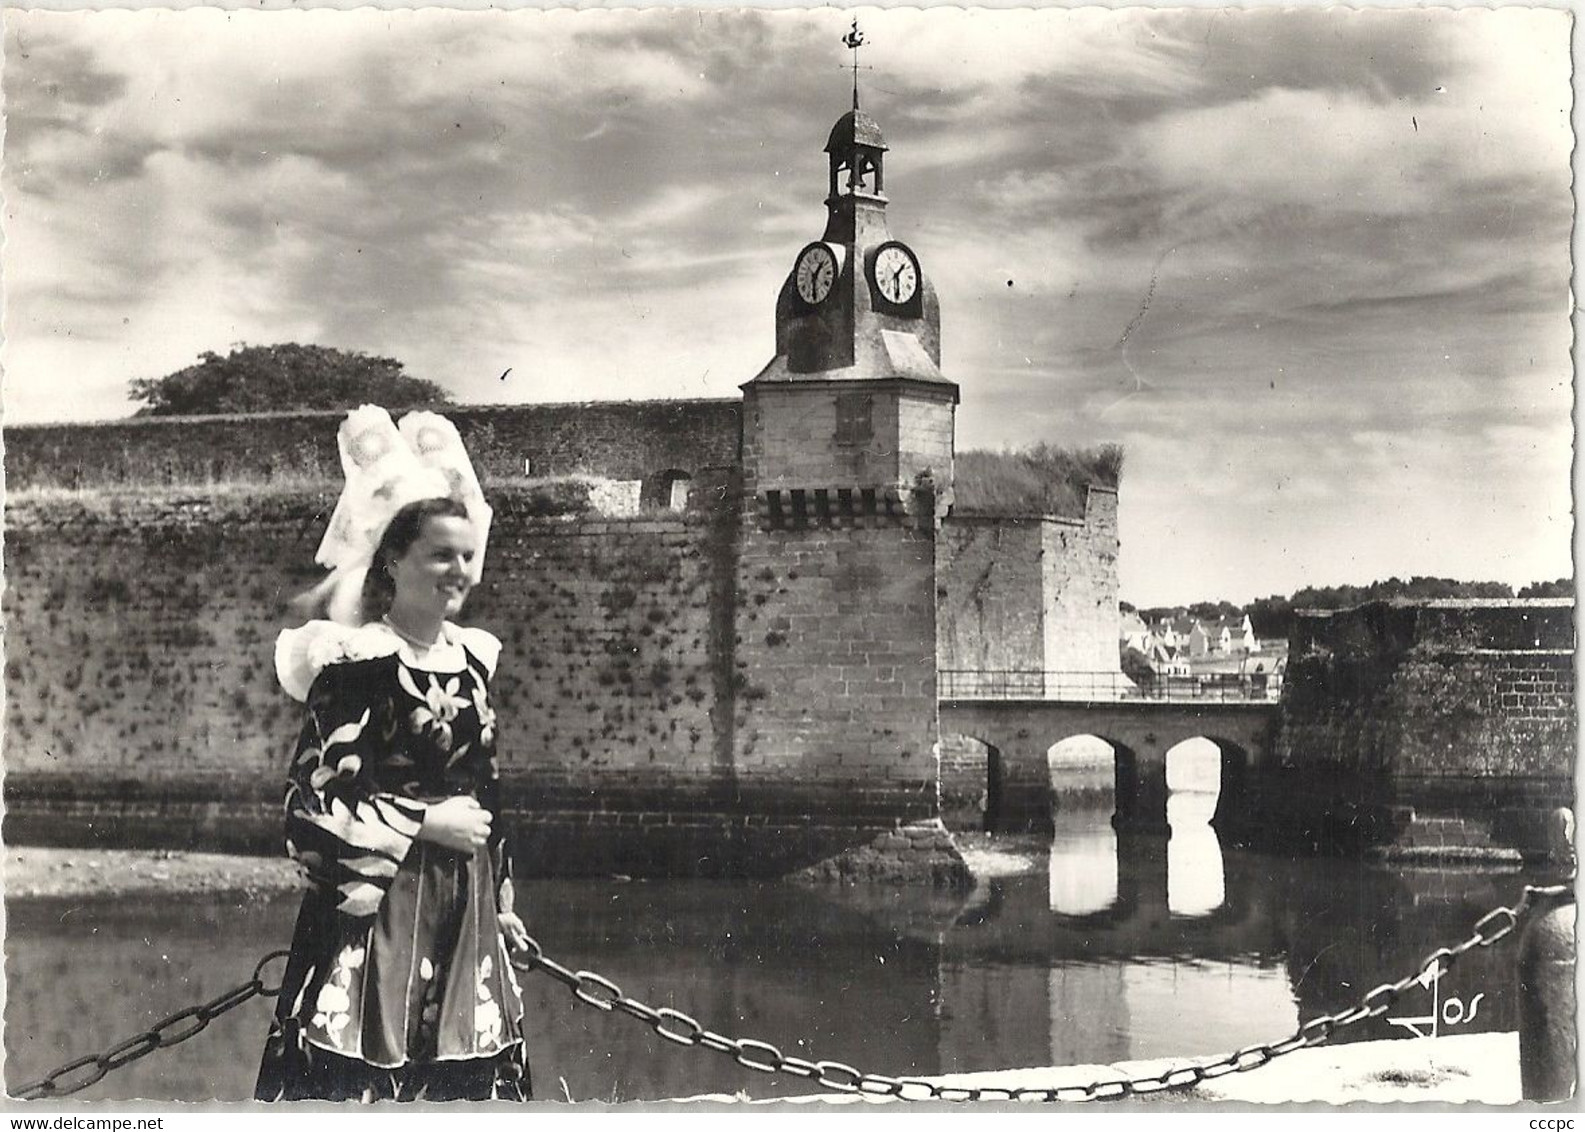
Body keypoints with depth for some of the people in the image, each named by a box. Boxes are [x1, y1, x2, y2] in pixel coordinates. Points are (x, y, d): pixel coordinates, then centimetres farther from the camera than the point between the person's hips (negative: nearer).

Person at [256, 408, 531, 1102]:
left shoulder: (473, 660, 12)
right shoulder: (356, 661, -8)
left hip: (466, 905, 6)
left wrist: (502, 896, 18)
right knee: (359, 1072, -7)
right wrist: (424, 823, -12)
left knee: (467, 1072, 6)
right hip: (378, 897, -6)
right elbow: (313, 797, -13)